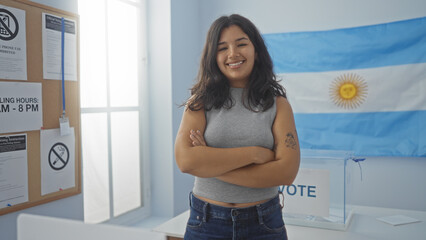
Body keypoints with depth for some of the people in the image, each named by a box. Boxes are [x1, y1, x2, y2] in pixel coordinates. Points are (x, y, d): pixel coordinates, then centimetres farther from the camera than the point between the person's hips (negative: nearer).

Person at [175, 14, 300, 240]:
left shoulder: (278, 104, -3)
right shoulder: (200, 102, -3)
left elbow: (286, 172, -14)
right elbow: (185, 159, -18)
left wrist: (209, 164, -15)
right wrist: (255, 153, -18)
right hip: (206, 222, 0)